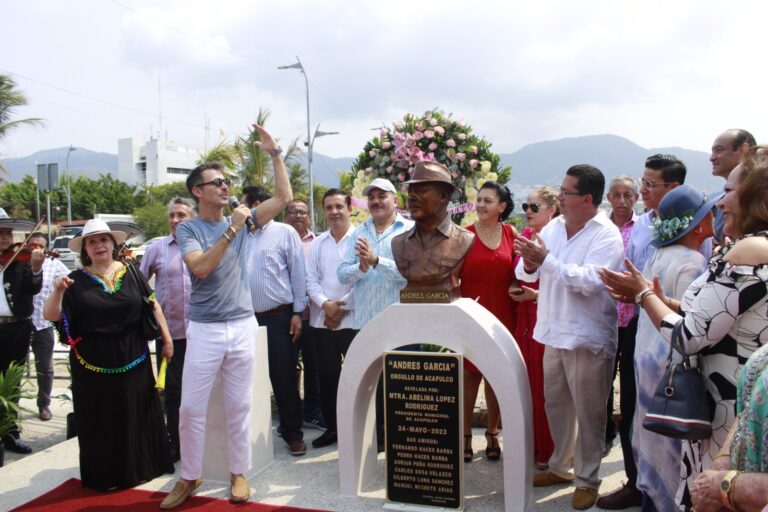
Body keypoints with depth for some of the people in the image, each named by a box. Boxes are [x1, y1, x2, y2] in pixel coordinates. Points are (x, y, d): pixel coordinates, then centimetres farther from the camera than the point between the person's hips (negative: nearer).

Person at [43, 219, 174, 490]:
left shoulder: (130, 272, 2)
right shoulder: (77, 280, -1)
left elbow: (153, 305, 7)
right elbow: (50, 316, -5)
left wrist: (166, 338, 4)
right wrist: (57, 292, -24)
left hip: (132, 359, 1)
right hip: (93, 364, -1)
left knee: (137, 415, 11)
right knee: (101, 421, 9)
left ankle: (140, 467, 28)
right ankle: (105, 475, 24)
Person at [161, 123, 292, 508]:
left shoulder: (242, 220, 7)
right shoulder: (188, 229, -2)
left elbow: (284, 197, 3)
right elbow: (201, 267, -18)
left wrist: (274, 152, 1)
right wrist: (231, 230, -21)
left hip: (243, 326, 2)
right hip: (205, 329, -2)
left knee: (239, 406, 10)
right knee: (191, 407, 3)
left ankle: (238, 472, 24)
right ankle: (189, 476, 21)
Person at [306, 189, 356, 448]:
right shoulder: (317, 243, 12)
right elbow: (310, 279, 8)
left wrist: (342, 308, -10)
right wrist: (326, 304, -9)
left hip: (352, 319, -4)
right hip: (322, 320, 5)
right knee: (327, 376, 10)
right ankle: (332, 427, 22)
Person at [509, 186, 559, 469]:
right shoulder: (525, 235, 12)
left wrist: (538, 294, -18)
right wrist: (513, 288, 2)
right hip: (523, 318, 6)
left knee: (545, 386, 0)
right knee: (526, 383, 10)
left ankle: (548, 451, 14)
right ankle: (530, 444, 23)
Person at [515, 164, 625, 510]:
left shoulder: (607, 236, -13)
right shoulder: (553, 227, 6)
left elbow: (589, 281, -26)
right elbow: (527, 273, 4)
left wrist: (546, 259, -27)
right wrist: (529, 264, -19)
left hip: (588, 338, -7)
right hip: (554, 333, 7)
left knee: (588, 412, 5)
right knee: (555, 403, 18)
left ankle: (587, 479, 20)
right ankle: (561, 466, 35)